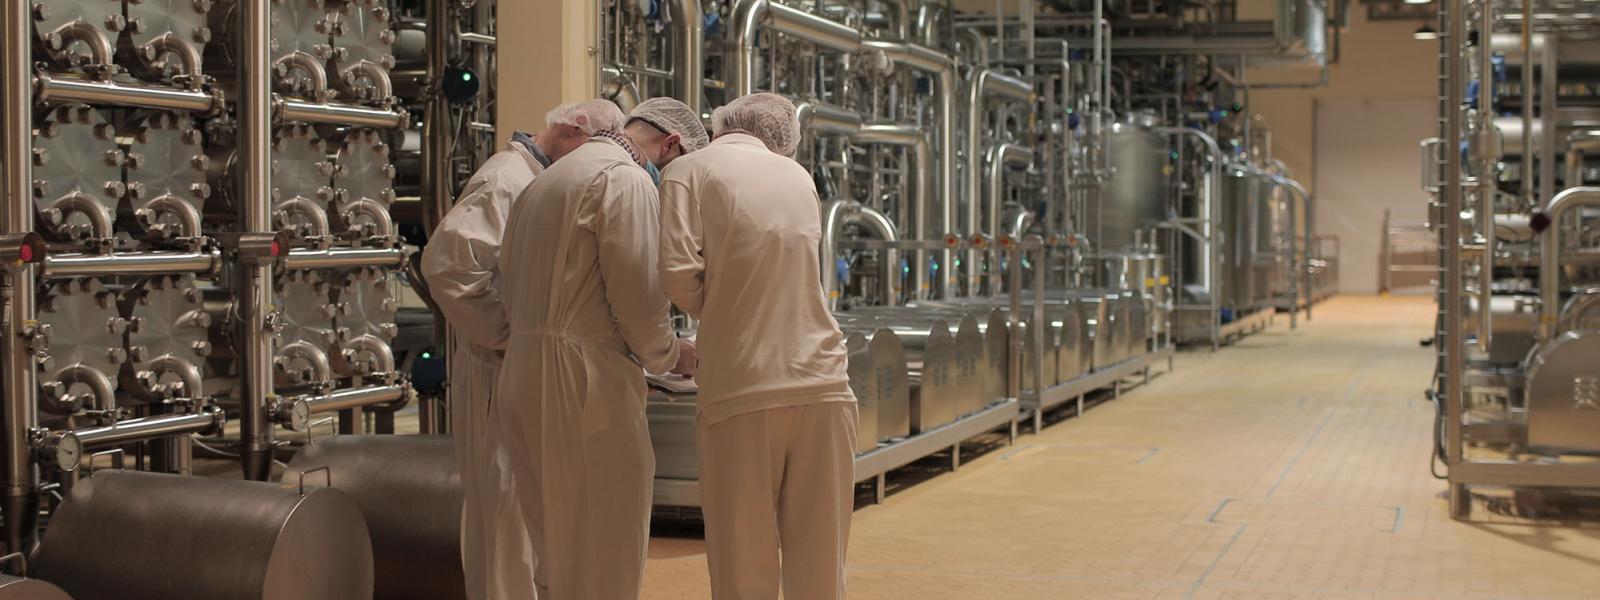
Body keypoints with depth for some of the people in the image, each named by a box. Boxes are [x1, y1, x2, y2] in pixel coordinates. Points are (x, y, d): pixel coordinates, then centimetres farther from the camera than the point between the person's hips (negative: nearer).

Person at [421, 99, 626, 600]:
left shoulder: (543, 182, 15)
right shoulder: (506, 179, -15)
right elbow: (447, 261, -27)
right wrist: (508, 336, -22)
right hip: (501, 375, -9)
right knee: (505, 519, -3)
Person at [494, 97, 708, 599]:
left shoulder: (546, 181, 21)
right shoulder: (627, 180, -9)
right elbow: (637, 294, -14)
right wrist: (670, 355, 4)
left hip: (521, 378, 9)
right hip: (583, 386, -9)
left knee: (558, 554, 16)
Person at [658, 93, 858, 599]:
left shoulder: (690, 171, 5)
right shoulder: (798, 175, 18)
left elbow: (679, 272, -7)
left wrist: (711, 316, 10)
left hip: (741, 389, -3)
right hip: (822, 384, 4)